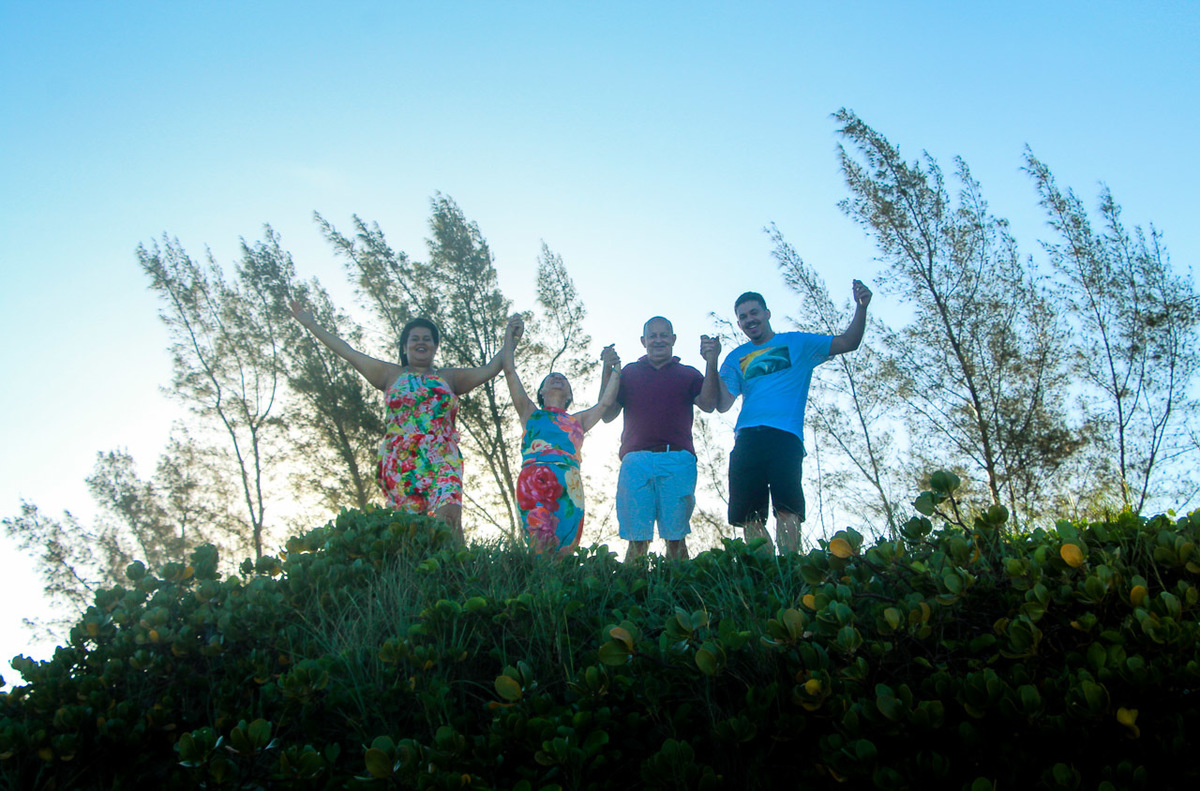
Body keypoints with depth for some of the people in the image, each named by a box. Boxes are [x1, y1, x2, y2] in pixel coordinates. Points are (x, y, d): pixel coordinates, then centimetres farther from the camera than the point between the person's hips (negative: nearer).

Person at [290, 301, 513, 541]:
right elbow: (348, 352, 21)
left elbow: (491, 368, 24)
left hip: (443, 460, 0)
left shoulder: (449, 377, 22)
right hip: (401, 463, 0)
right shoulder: (391, 375, 20)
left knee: (449, 515, -23)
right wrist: (312, 325, 22)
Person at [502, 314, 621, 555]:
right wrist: (510, 335, 25)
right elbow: (510, 371, 24)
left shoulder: (577, 421, 32)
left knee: (563, 549, -9)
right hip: (534, 477, -2)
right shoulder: (531, 414, 28)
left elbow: (606, 402, 26)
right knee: (540, 545, -18)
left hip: (569, 481, 2)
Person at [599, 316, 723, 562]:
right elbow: (607, 415, 13)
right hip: (636, 459, 0)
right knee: (637, 540, -7)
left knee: (676, 538, -6)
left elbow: (708, 404, 4)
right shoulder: (629, 372, 22)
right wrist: (608, 370, 3)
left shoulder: (688, 374, 22)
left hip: (678, 461, 0)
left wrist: (711, 362, -7)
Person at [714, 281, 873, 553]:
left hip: (784, 436, -3)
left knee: (786, 509, -19)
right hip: (746, 439, 3)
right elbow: (723, 404, 11)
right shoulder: (737, 357, 22)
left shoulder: (796, 343, 18)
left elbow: (848, 343, 11)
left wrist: (860, 307, -5)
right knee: (749, 517, -5)